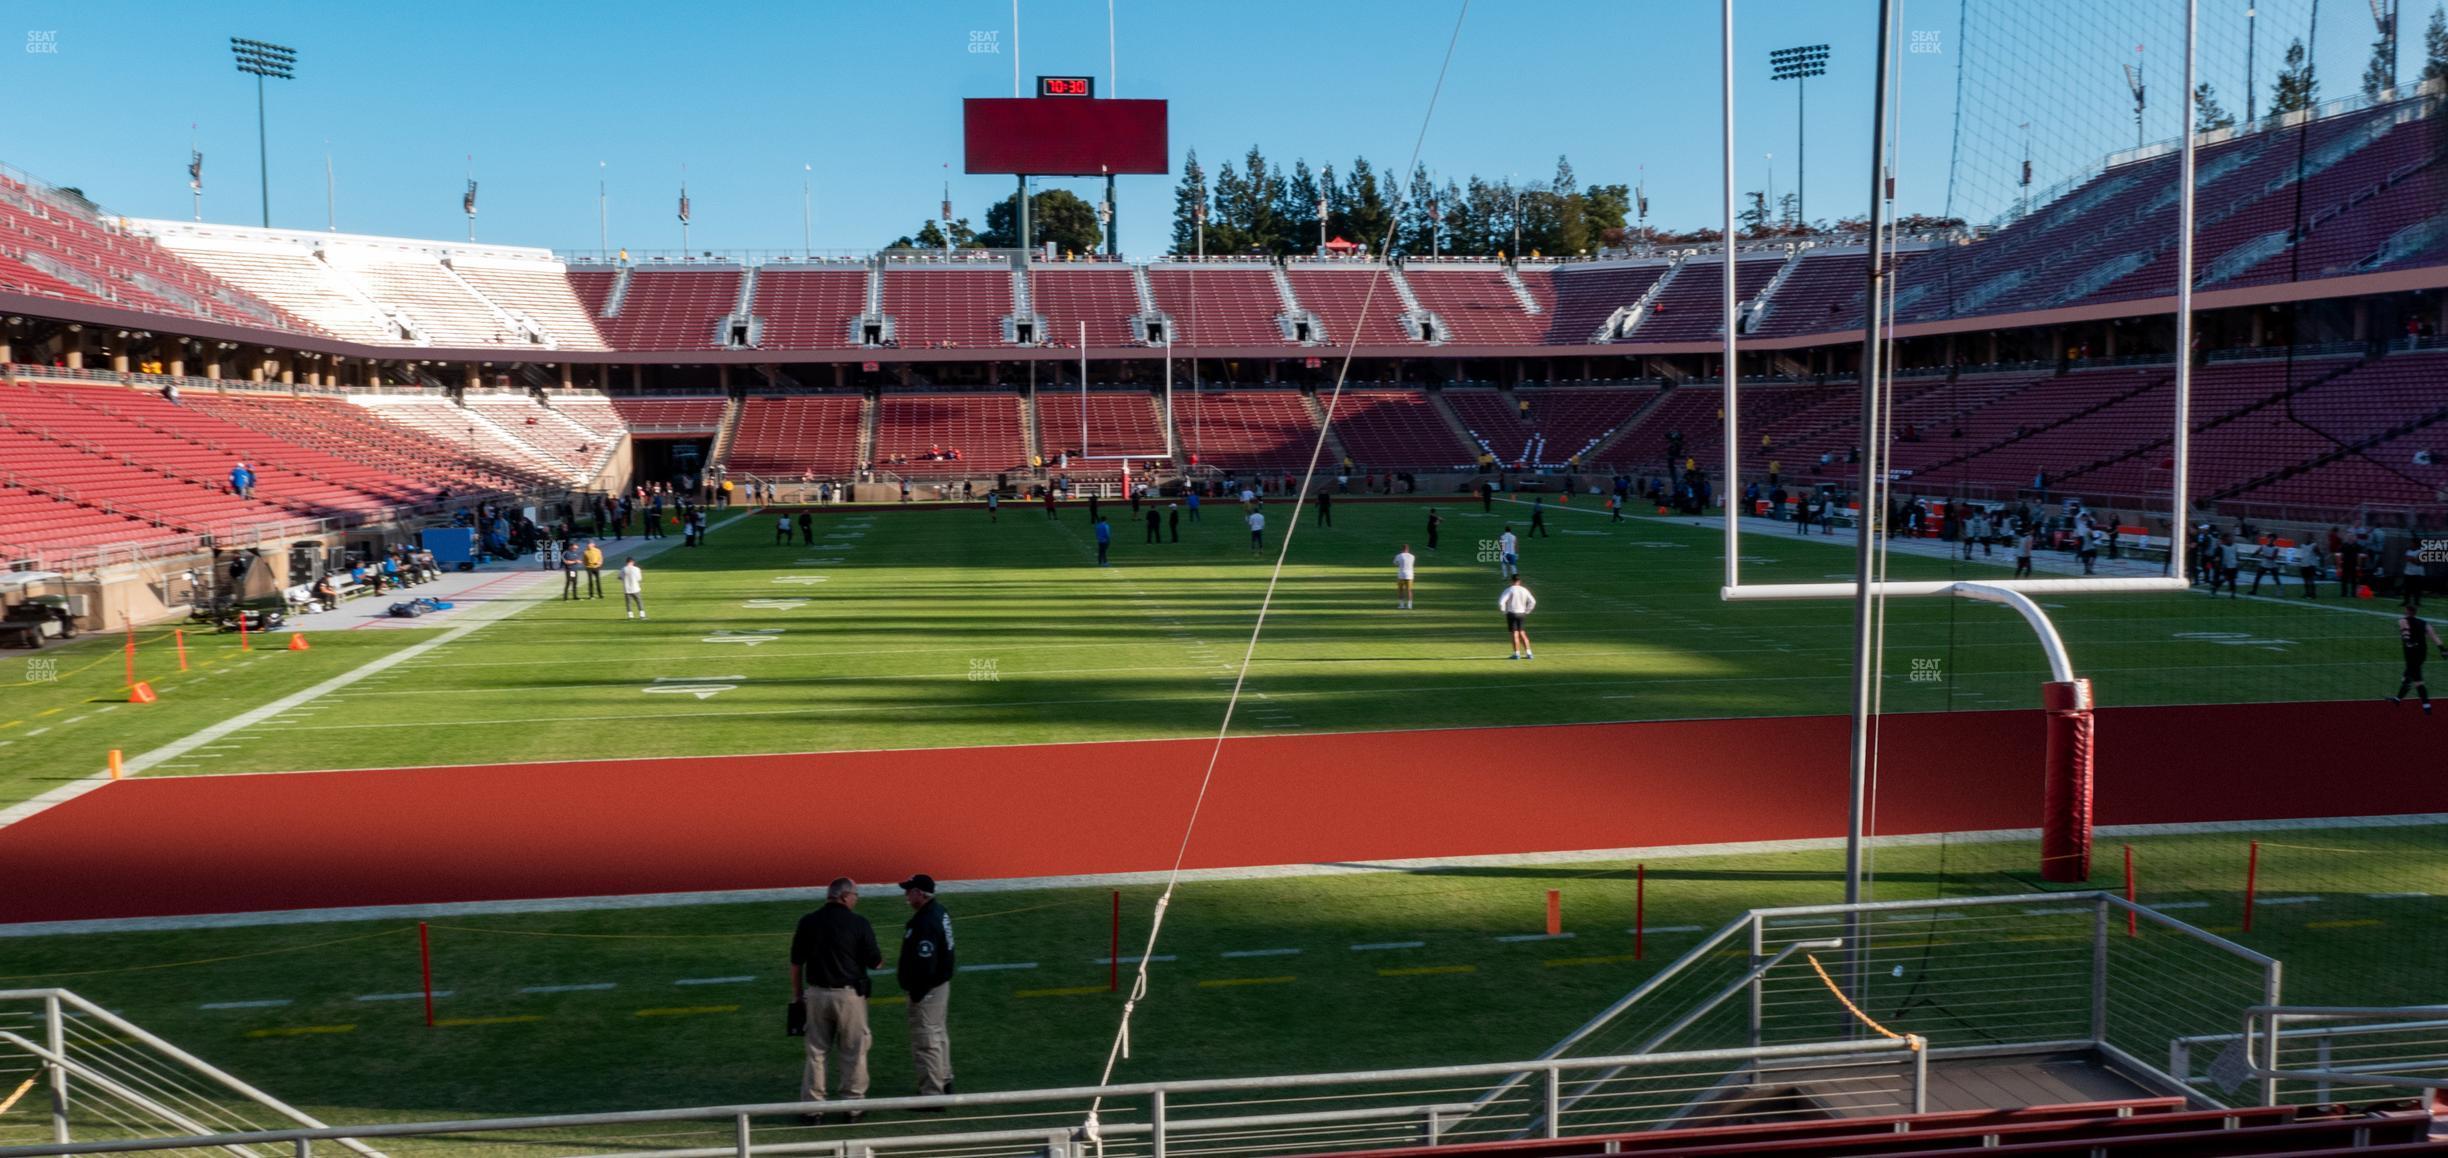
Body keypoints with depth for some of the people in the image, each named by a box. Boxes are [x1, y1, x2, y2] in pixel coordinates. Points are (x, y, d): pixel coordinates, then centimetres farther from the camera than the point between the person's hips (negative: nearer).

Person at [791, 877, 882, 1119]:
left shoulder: (808, 922, 1)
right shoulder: (859, 924, -10)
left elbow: (796, 963, 5)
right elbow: (875, 962, -5)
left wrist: (798, 996, 14)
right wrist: (881, 956, 17)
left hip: (816, 994, 3)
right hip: (849, 995, -3)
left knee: (816, 1051, 12)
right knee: (853, 1052, 9)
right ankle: (853, 1106, 14)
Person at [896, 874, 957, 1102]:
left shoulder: (926, 922, -27)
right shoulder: (938, 911, 6)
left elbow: (925, 962, -27)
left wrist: (916, 991, -19)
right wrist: (904, 966, 14)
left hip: (927, 988, -11)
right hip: (940, 981, 11)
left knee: (925, 1040, -2)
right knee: (937, 1033, 24)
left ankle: (932, 1093, 4)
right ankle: (943, 1081, 38)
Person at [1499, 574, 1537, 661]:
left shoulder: (1509, 590, -10)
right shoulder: (1524, 590, 5)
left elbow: (1501, 601, -18)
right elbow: (1532, 601, 5)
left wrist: (1503, 610, -4)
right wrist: (1526, 611, 11)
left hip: (1512, 613, -5)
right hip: (1521, 614, 5)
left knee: (1515, 634, -1)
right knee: (1522, 634, 12)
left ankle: (1517, 653, 0)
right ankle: (1528, 653, 7)